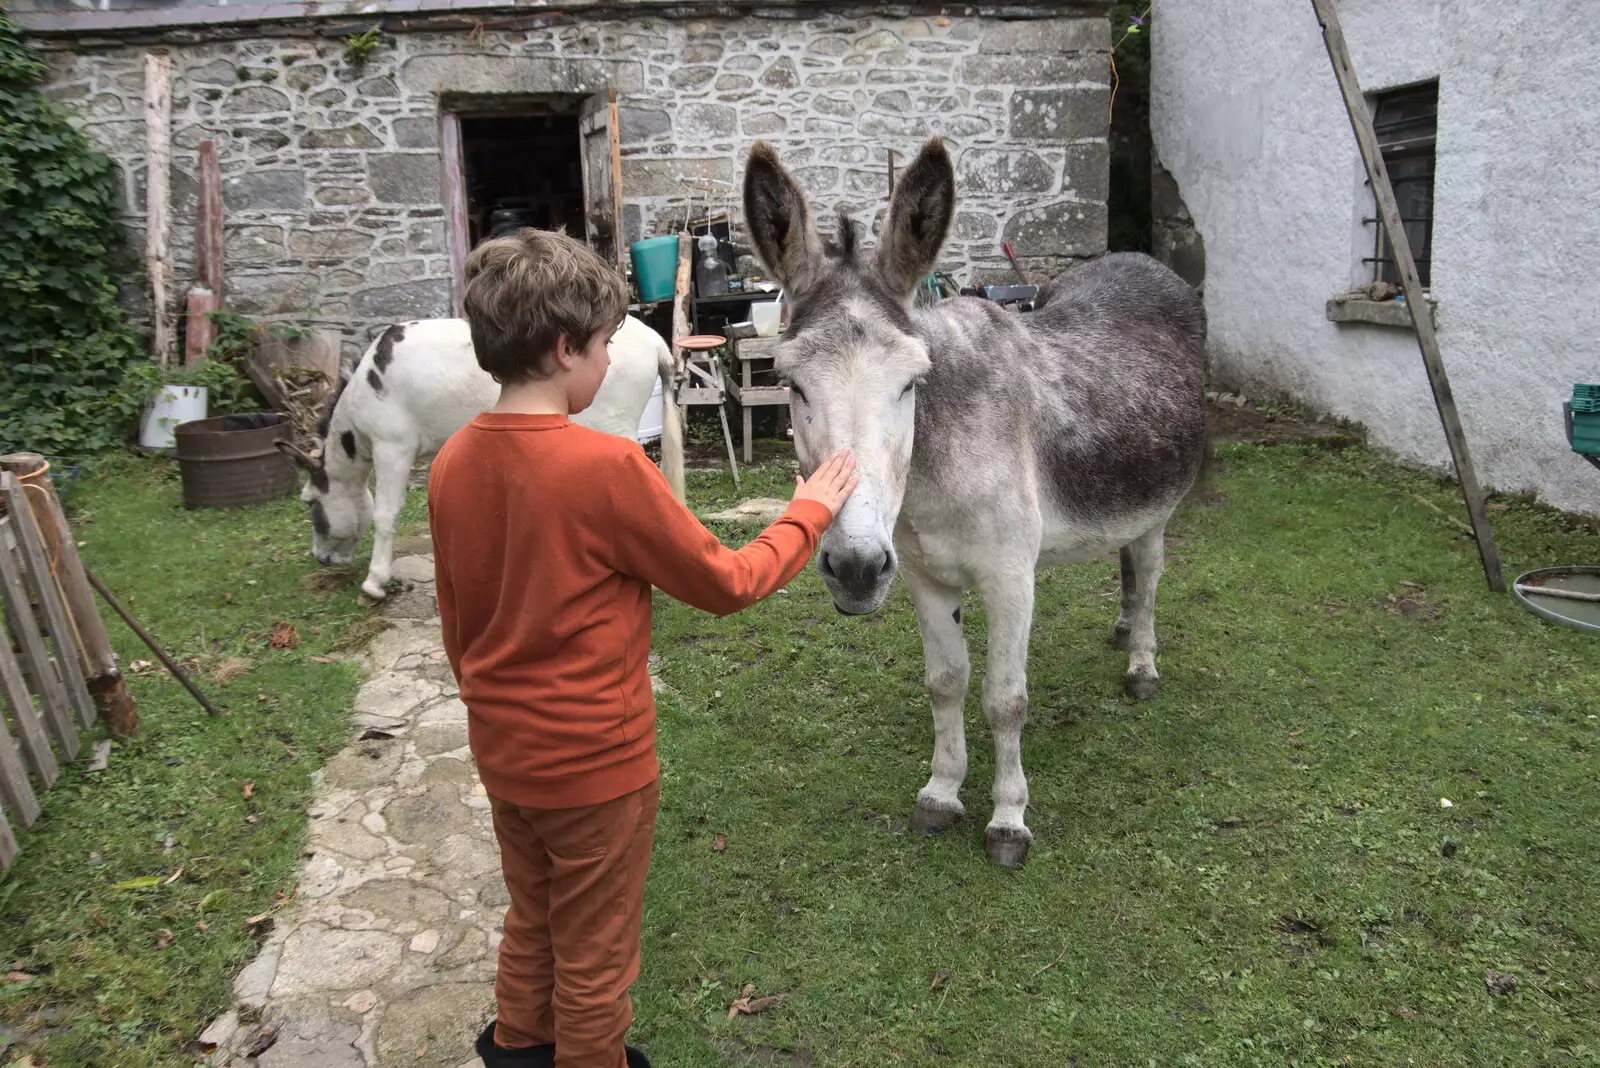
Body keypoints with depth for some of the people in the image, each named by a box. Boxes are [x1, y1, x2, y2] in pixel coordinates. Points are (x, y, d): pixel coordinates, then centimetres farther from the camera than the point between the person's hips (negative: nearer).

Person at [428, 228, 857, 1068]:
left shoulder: (452, 464, -5)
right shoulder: (607, 467, -25)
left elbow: (456, 622, 6)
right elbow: (724, 584, -14)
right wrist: (809, 512, 0)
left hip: (502, 752, 7)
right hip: (596, 760, -7)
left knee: (532, 922, 28)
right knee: (593, 956, 16)